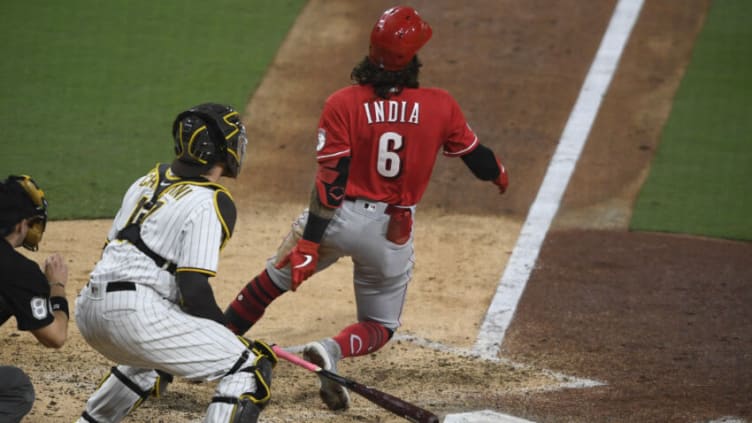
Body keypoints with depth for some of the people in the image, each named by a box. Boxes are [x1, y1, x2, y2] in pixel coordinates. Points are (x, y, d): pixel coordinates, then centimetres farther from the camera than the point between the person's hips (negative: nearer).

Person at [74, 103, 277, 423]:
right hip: (136, 313, -9)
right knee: (249, 367, -6)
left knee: (158, 358, 39)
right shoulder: (211, 202, -8)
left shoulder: (149, 180, 18)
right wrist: (224, 331, 1)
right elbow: (194, 290, -15)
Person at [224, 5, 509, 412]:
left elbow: (330, 182, -16)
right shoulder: (441, 107, -7)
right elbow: (477, 158, 6)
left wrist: (309, 241, -14)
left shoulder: (343, 104, -12)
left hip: (337, 217, 0)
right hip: (393, 233, 1)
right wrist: (499, 176, 29)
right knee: (380, 326, 15)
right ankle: (332, 350, -16)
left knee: (271, 282, 21)